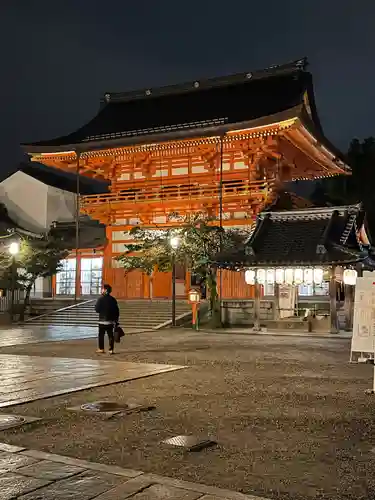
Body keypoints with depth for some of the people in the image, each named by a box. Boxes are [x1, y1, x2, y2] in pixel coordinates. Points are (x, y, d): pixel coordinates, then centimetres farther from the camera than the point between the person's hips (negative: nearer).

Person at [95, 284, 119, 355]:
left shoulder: (101, 299, -10)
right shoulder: (113, 299, 4)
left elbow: (97, 309, -8)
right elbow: (117, 311, 6)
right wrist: (116, 321, 12)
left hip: (103, 320, -4)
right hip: (111, 321, 4)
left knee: (101, 335, 7)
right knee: (111, 335, 6)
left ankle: (101, 349, 9)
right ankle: (111, 349, 3)